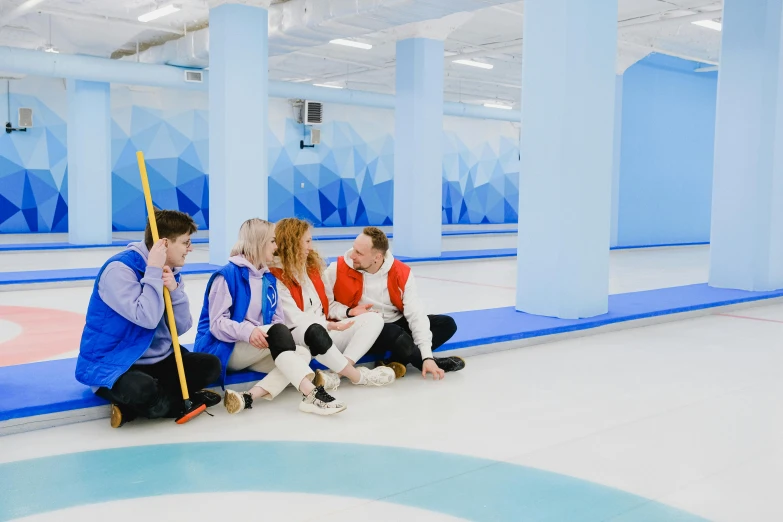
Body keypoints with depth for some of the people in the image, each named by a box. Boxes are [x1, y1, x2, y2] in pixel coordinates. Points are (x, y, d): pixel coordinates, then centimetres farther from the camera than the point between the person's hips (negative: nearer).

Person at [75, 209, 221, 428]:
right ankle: (187, 398, -7)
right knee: (142, 391, -38)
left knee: (210, 365, -8)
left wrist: (174, 290, -15)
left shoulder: (169, 271, 5)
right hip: (113, 366, -8)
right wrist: (154, 271, -24)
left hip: (157, 360, 8)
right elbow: (147, 318, -29)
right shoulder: (119, 269, -19)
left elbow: (182, 327, 0)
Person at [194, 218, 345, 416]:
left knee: (303, 353, -18)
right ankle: (312, 393, -47)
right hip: (224, 349, -7)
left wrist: (283, 336, -16)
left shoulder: (269, 279, 12)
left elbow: (277, 318, 8)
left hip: (255, 351, 8)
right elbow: (217, 323, -17)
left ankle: (249, 397, -36)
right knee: (277, 332, -33)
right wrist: (247, 331, -34)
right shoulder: (227, 275, -11)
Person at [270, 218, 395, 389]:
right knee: (315, 331, -42)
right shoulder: (276, 277, -11)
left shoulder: (311, 266, 15)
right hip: (298, 338, -8)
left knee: (374, 319, -7)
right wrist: (331, 325, -20)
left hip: (324, 330, 9)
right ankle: (358, 375, -24)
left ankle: (338, 372, -27)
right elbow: (295, 319, -17)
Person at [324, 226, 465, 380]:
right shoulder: (337, 270, -14)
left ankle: (398, 361, -21)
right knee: (395, 334, -37)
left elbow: (416, 314, -16)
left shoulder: (402, 273, -12)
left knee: (447, 324, -9)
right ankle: (429, 363, -8)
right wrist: (348, 312, -23)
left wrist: (427, 356, -23)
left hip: (396, 324, 4)